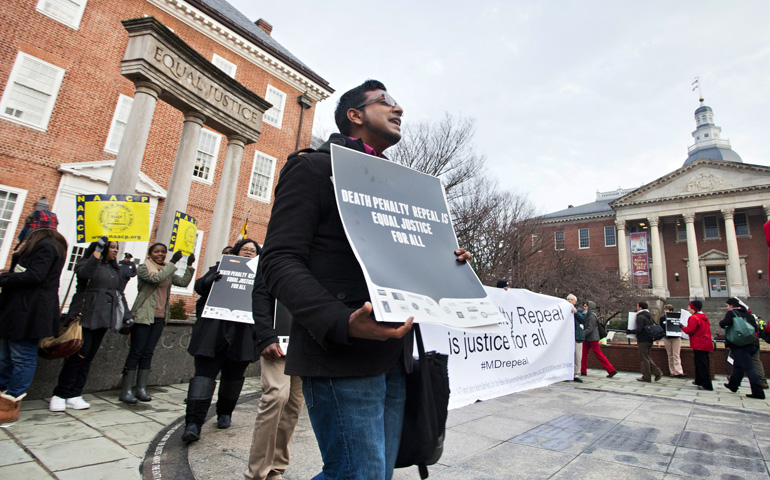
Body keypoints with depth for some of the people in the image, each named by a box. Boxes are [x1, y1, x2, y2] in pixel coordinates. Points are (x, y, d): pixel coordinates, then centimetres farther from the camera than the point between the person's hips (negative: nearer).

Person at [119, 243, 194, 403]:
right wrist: (173, 262, -20)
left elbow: (183, 282, 9)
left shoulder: (168, 271, 16)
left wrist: (190, 266, 0)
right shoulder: (143, 268, -3)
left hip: (160, 317, 5)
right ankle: (126, 391, 5)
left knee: (148, 353, 8)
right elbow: (157, 278, -21)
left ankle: (141, 389, 13)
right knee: (136, 352, -3)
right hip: (143, 316, -5)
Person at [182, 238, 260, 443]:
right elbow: (199, 285, 7)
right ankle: (193, 423, -4)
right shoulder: (221, 267, 12)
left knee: (233, 376, 11)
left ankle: (225, 414, 29)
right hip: (213, 331, -1)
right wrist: (209, 281, -16)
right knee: (205, 373, -6)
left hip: (242, 334, 1)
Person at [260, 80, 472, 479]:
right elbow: (280, 261, -11)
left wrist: (442, 264, 6)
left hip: (392, 357, 8)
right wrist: (342, 323, -25)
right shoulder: (314, 167, -1)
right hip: (341, 356, -8)